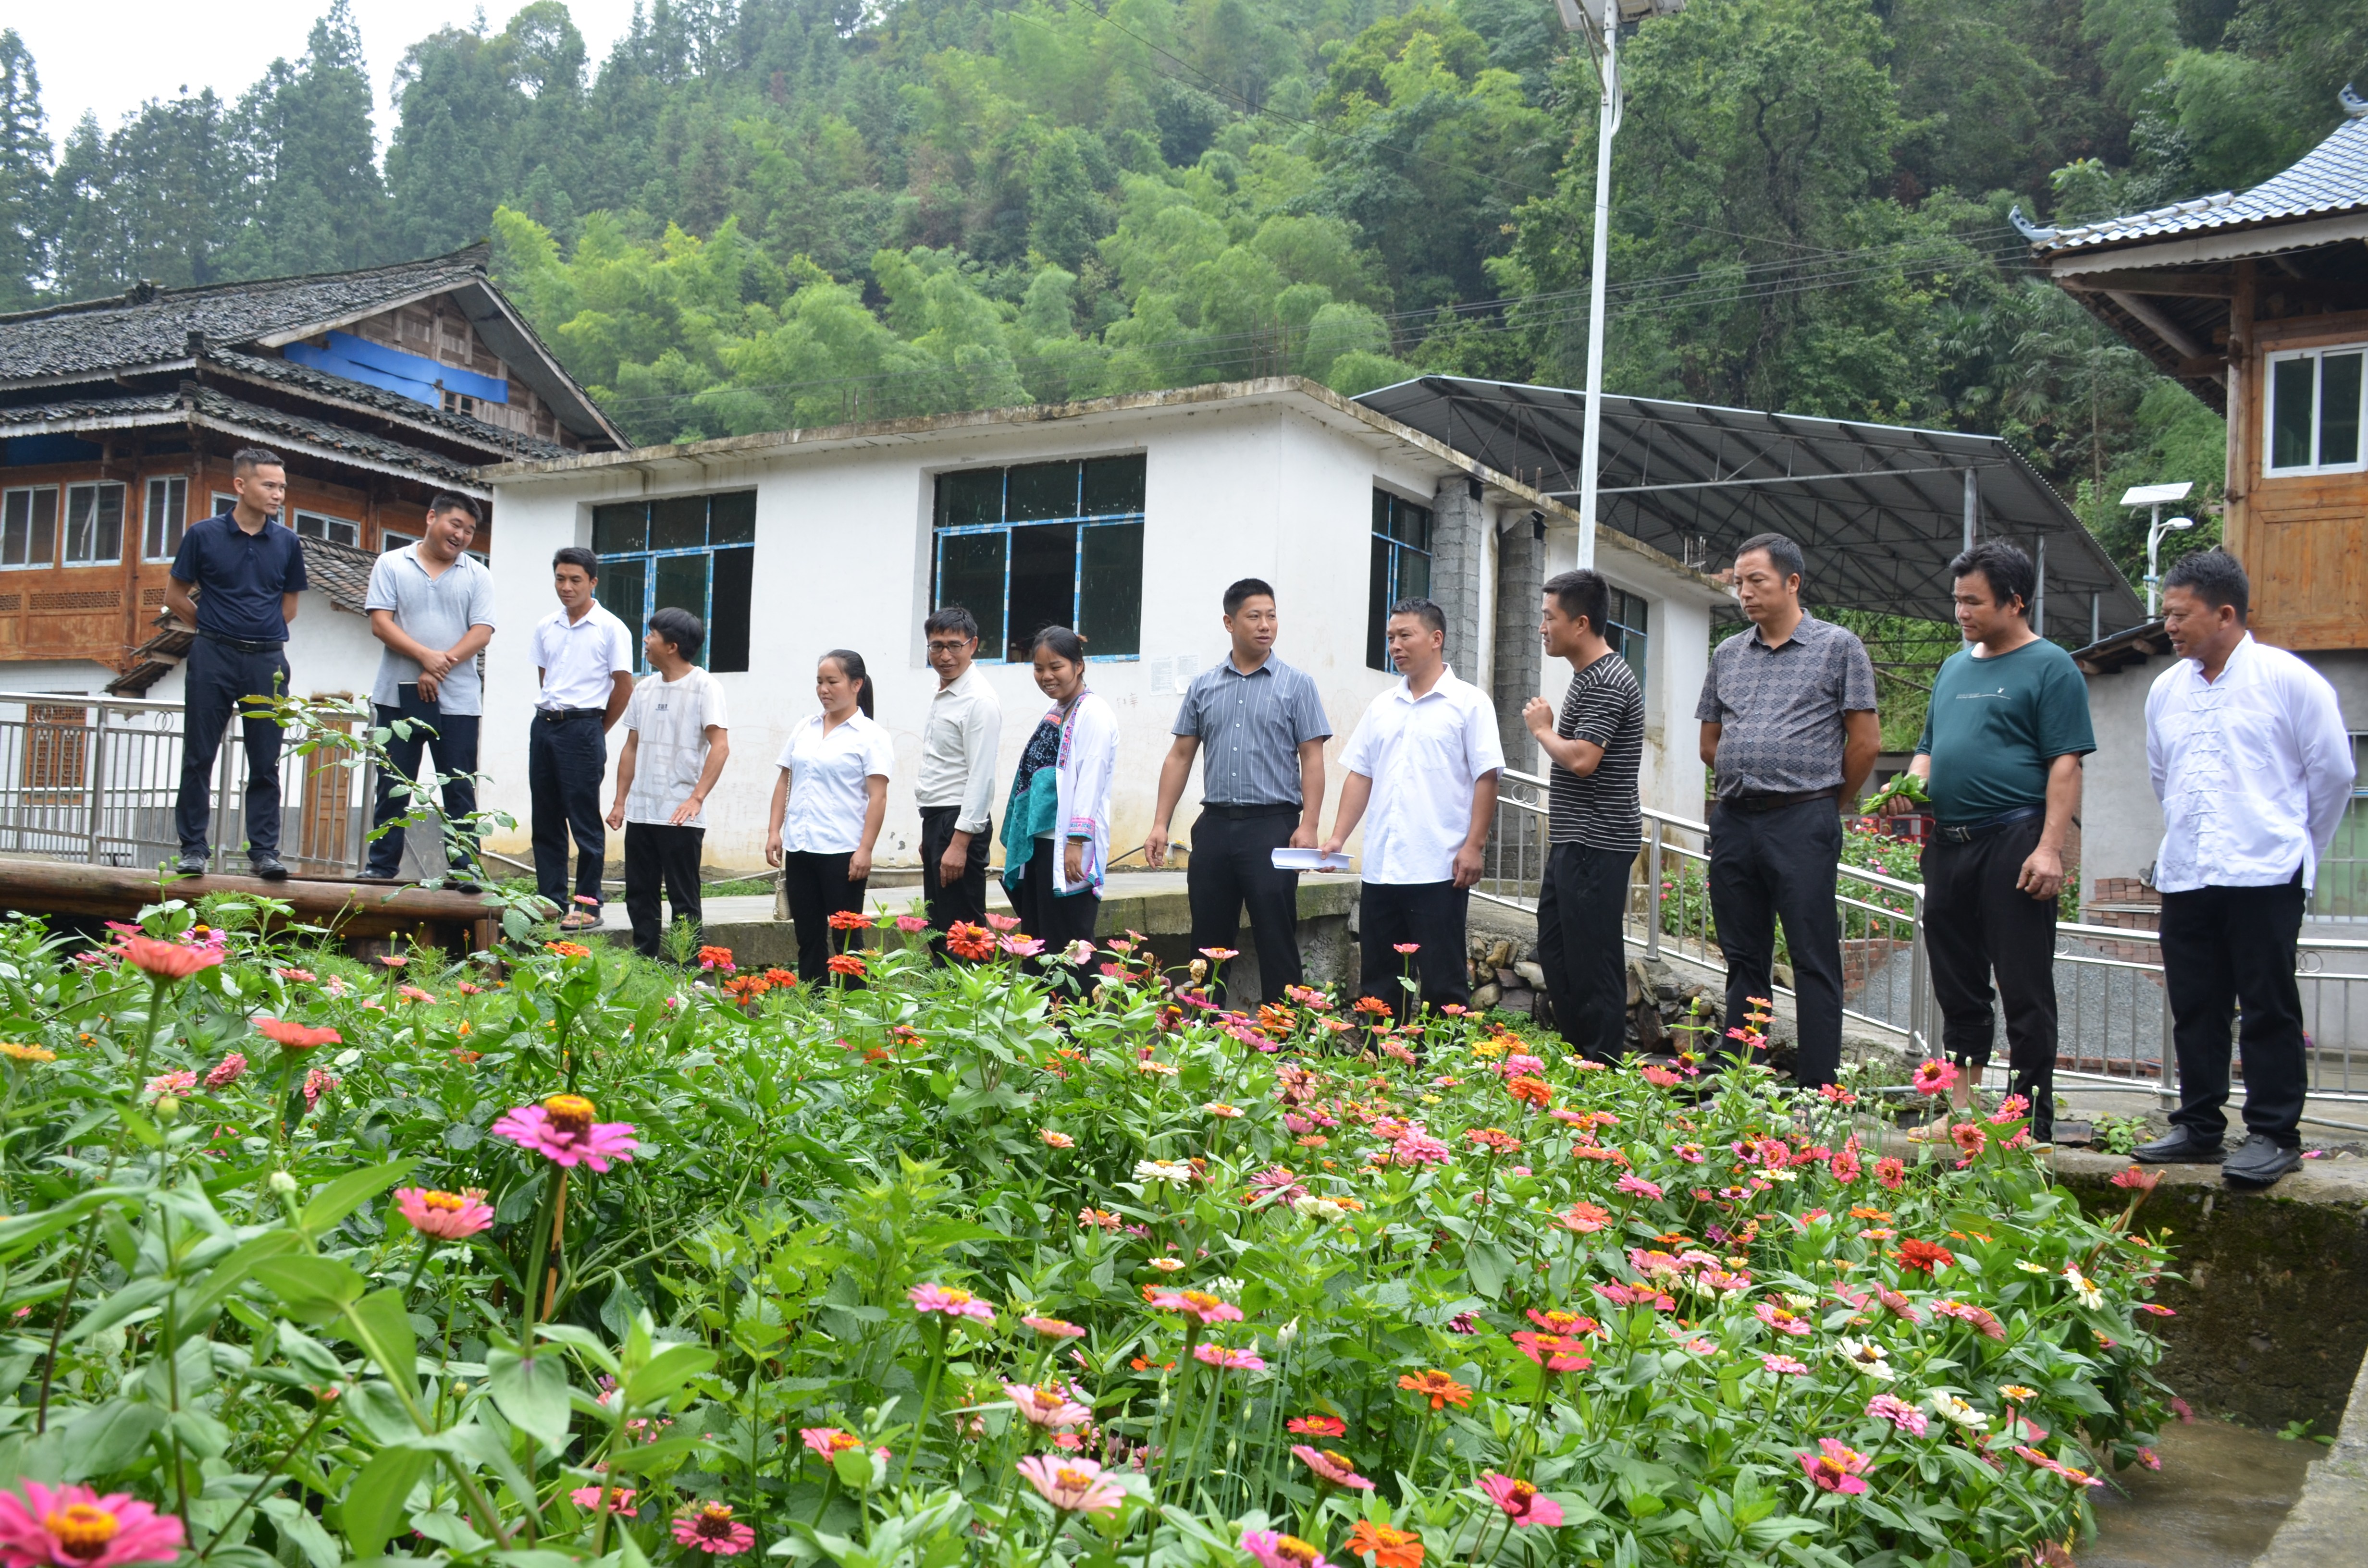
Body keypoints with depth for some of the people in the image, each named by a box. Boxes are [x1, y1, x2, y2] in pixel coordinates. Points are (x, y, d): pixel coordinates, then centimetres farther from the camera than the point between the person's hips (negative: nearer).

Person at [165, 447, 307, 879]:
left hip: (267, 661, 2)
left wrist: (263, 634, 8)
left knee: (265, 763, 4)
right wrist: (217, 628, 7)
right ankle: (193, 848, 11)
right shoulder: (203, 535, -1)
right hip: (213, 658, -2)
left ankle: (264, 850, 9)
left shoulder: (287, 543, 5)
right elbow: (175, 596, 6)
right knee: (199, 758, 3)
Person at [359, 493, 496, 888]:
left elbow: (481, 633, -1)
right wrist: (426, 656, -16)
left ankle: (465, 867, 4)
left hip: (457, 702, 0)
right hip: (399, 696, 0)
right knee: (393, 786, 6)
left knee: (460, 788, 1)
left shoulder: (477, 576, 8)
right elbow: (380, 622, -3)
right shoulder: (392, 565, 7)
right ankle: (382, 865, 13)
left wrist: (439, 670, -13)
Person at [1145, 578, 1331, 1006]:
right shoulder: (1203, 686, 11)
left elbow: (1312, 758, -2)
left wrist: (1308, 825, -13)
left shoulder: (1296, 685, 2)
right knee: (1209, 942, 8)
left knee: (1276, 940, -2)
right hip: (1216, 823, 3)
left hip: (1272, 825, -3)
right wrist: (1160, 825, 4)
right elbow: (1180, 756, 11)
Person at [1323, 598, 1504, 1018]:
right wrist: (1338, 837, 6)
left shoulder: (1469, 703, -1)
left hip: (1439, 869, -6)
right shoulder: (1382, 707, 15)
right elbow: (1360, 776, 15)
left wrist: (1473, 845, -13)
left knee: (1443, 984, -1)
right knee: (1377, 984, 9)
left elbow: (1486, 778, -6)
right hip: (1380, 868, 6)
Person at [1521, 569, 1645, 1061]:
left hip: (1596, 848, -11)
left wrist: (1543, 729, -9)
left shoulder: (1608, 680, -16)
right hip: (1572, 845, 11)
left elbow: (1582, 760, -25)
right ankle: (1573, 1056, 23)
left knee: (1592, 963, -6)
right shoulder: (1587, 676, 17)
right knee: (1555, 953, 15)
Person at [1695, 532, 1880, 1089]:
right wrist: (1748, 782, 12)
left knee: (1814, 961, -4)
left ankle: (1820, 1092, -1)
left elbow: (1865, 742, -1)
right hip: (1733, 821, 6)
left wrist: (1825, 804, 6)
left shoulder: (1838, 647, -1)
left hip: (1803, 822, -5)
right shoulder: (1728, 654, 14)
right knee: (1743, 959, 11)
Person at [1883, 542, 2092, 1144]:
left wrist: (2049, 848, -19)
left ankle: (2031, 1120, 3)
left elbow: (2065, 765, -10)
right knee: (1957, 982, 12)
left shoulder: (2050, 667, -3)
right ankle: (1959, 1109, 21)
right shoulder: (1955, 667, 19)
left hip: (2013, 843, -7)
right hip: (1947, 843, 7)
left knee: (2025, 991, -3)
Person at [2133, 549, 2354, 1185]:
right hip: (2184, 877, 5)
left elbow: (2332, 772, 3)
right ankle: (2199, 1127, 17)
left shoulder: (2288, 680, -3)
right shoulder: (2167, 690, 12)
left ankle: (2274, 1134, 5)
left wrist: (2293, 849, 10)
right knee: (2195, 1010, 9)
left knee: (2269, 1010, -1)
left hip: (2264, 876, -5)